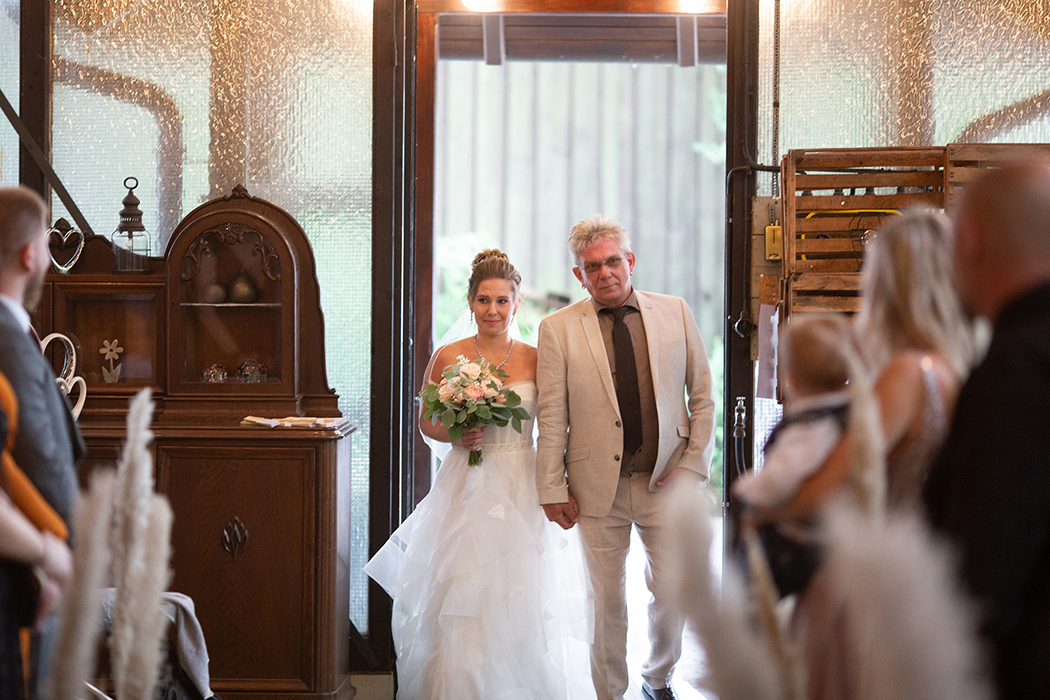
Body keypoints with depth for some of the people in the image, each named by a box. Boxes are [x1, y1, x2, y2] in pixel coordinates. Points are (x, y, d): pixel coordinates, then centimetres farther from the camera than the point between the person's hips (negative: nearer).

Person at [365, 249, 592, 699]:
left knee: (520, 601, 2)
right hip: (467, 490, -1)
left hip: (522, 488, 1)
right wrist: (456, 435, -13)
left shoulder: (535, 359, 3)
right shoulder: (447, 357, 0)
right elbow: (426, 422, 8)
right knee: (463, 597, -4)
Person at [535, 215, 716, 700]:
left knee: (672, 592, 9)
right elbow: (551, 418, -2)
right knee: (606, 601, 8)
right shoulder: (558, 328, -2)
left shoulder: (675, 312, 2)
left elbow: (704, 397, 6)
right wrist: (553, 489, -5)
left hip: (666, 480, 1)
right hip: (598, 487, -1)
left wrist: (693, 464, -2)